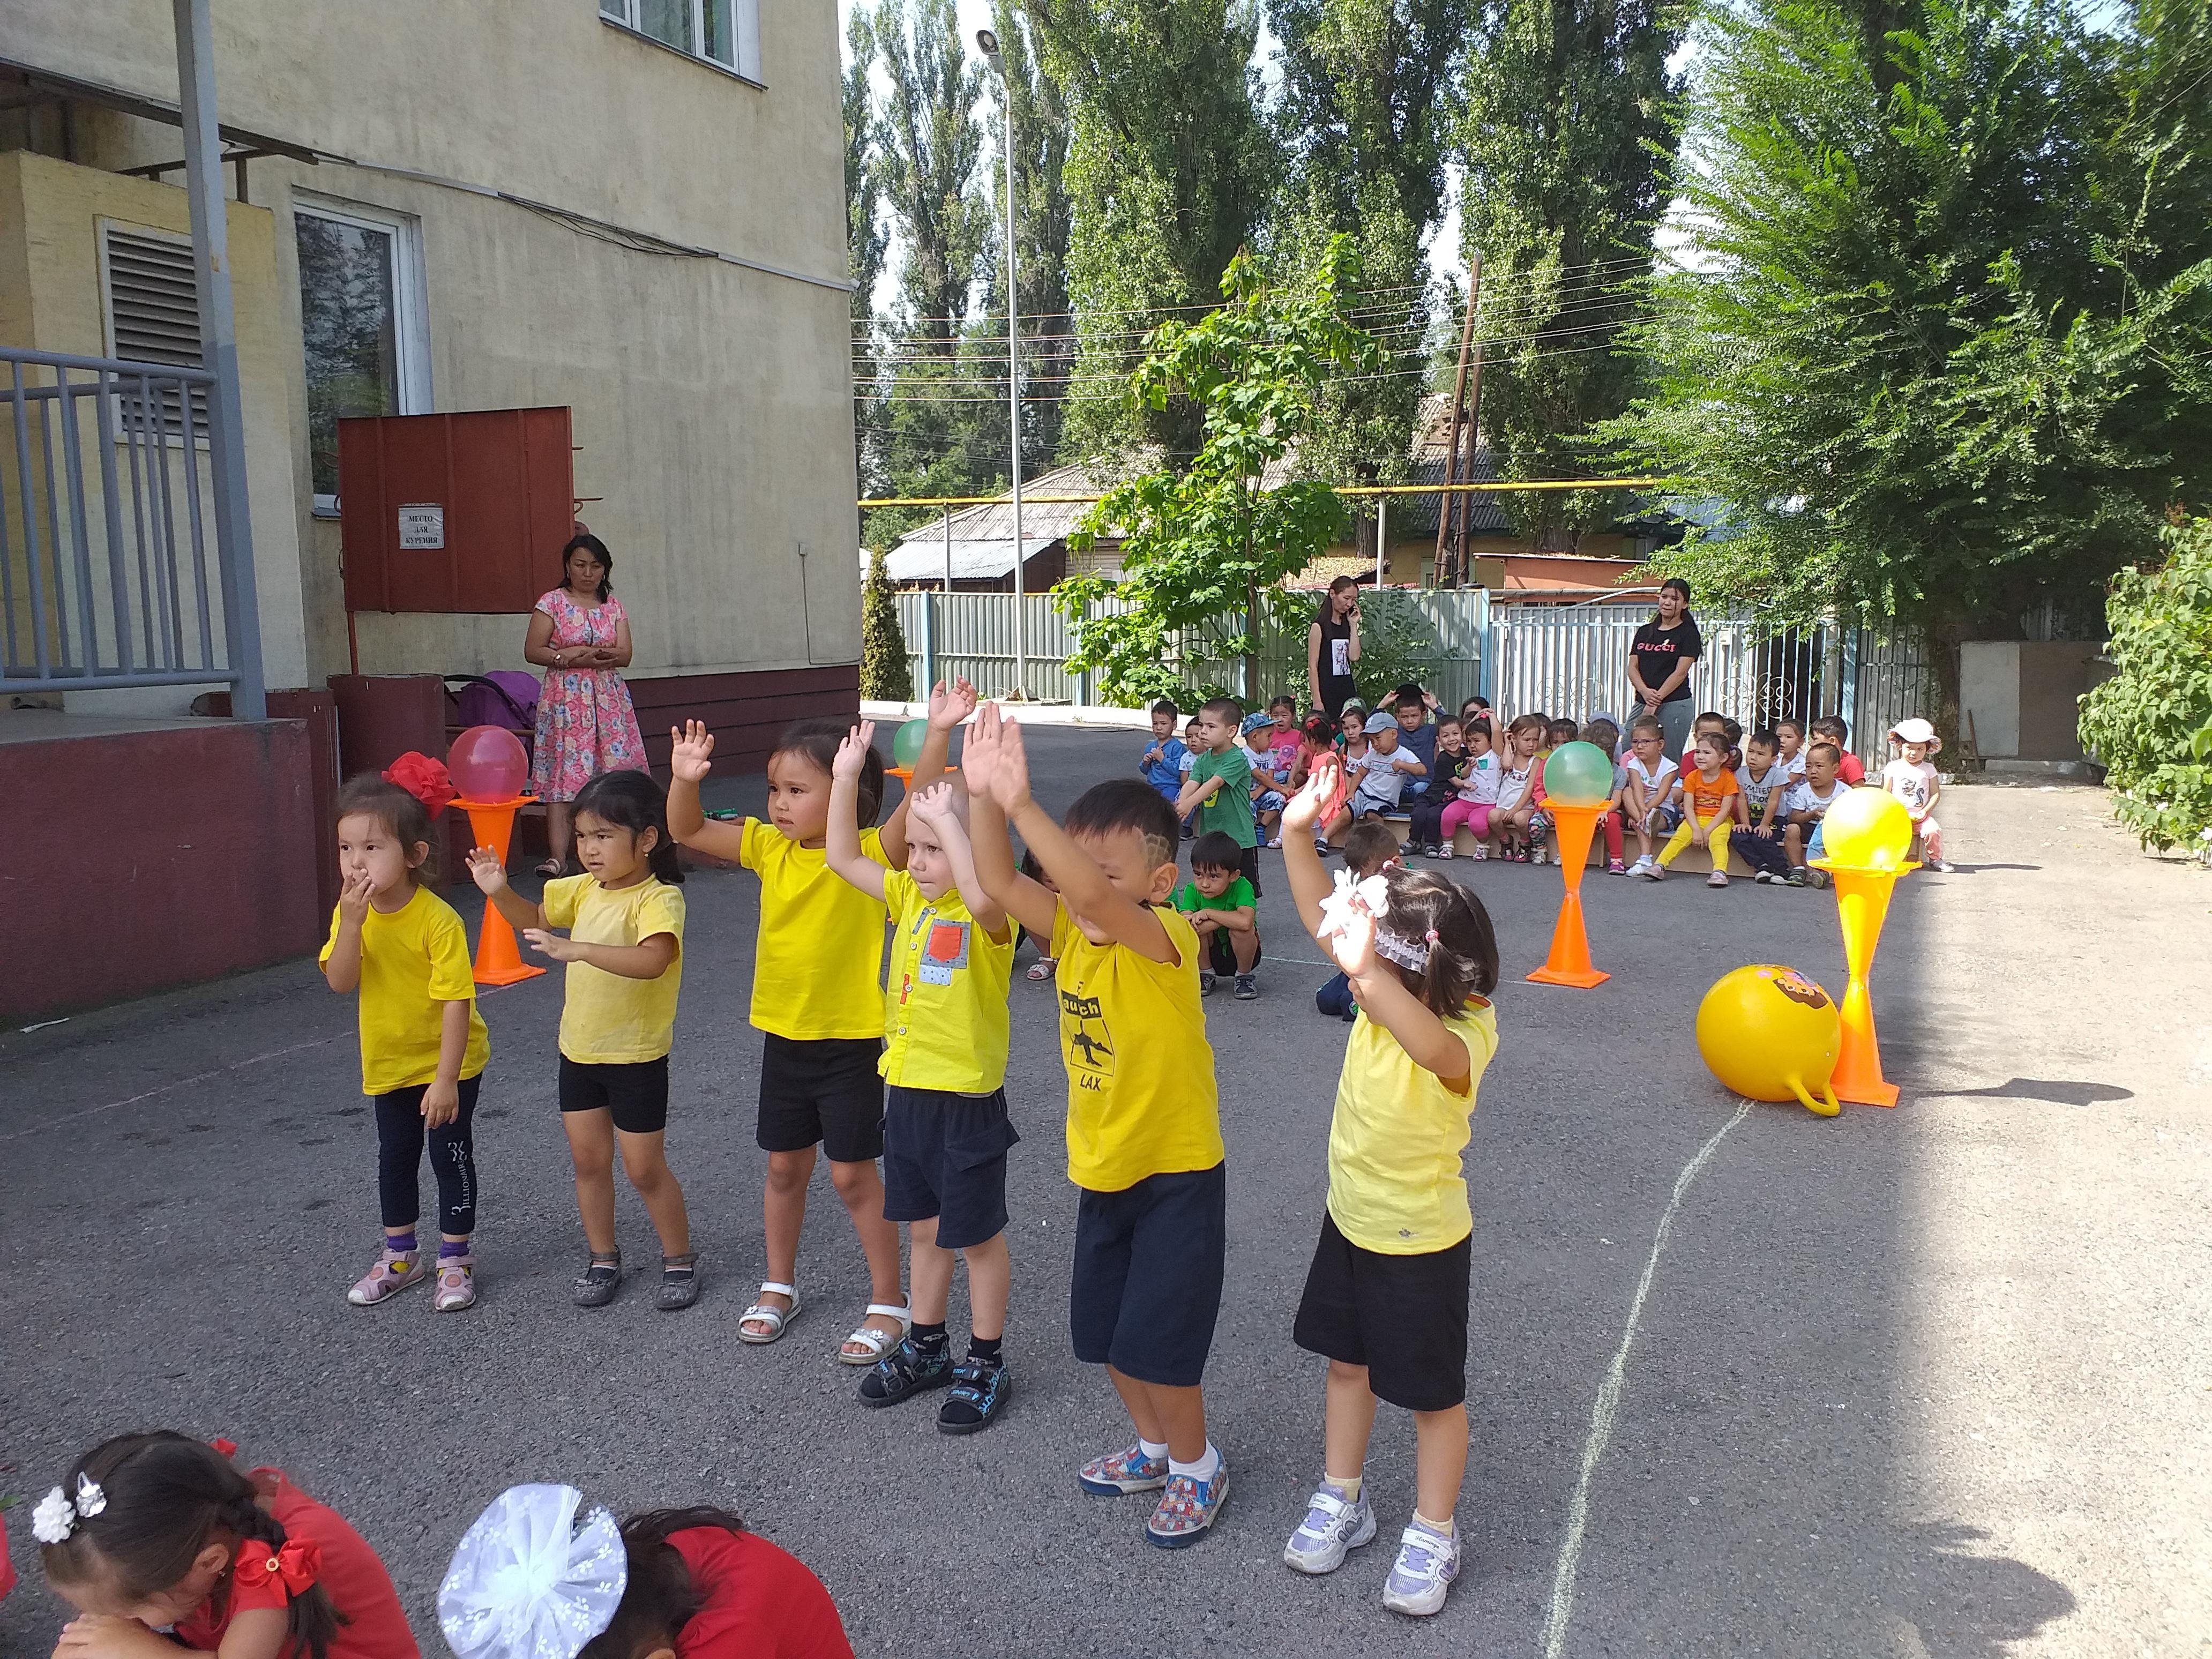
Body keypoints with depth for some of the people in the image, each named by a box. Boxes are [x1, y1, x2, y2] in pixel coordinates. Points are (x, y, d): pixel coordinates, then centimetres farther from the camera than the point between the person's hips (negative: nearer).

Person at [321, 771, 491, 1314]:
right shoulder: (350, 912, -7)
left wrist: (446, 1078, -24)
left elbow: (456, 1002, -24)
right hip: (388, 1063, 6)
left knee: (451, 1157, 5)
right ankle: (400, 1256, 34)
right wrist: (352, 922, -31)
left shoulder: (438, 920, -25)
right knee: (394, 1159, 17)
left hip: (448, 1063, -6)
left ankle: (455, 1260, 21)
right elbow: (340, 983, -18)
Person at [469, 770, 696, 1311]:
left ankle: (680, 1261, 22)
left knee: (644, 1168, 3)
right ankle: (603, 1259, 31)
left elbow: (653, 959, -40)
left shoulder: (659, 898, -21)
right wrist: (499, 891, -3)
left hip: (636, 1057, -7)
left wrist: (577, 949, -46)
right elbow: (532, 918, 17)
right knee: (588, 1160, 15)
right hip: (579, 1050, 7)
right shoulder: (585, 890, 3)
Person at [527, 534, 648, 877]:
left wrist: (593, 655, -15)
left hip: (609, 698, 4)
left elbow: (625, 655, 2)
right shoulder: (553, 603, 2)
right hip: (566, 698, -4)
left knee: (613, 770, 0)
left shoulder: (613, 606, 12)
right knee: (563, 772, -11)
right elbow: (532, 651, -3)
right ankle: (558, 856, -16)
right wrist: (570, 658, -15)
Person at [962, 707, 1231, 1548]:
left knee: (1157, 1340, 2)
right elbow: (1002, 883, -16)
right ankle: (1153, 1446, 43)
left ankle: (1196, 1466, 28)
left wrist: (1020, 803, -51)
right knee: (1105, 1332, 19)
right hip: (1101, 1169, 7)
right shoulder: (1074, 932, -4)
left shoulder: (1167, 938, -24)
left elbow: (1095, 896, -43)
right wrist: (981, 796, -31)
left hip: (1176, 1172, -7)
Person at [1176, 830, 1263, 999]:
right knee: (1195, 926, -27)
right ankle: (1205, 974, -1)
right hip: (1209, 956, 2)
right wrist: (1224, 918, -41)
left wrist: (1208, 913, -33)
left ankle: (1244, 975, -4)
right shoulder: (1192, 891, -18)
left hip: (1241, 954, -2)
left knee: (1241, 929, -32)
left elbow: (1245, 921, -45)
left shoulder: (1242, 887, -25)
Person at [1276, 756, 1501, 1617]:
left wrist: (1365, 972, -71)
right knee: (1347, 1363, 22)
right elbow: (1323, 917, -13)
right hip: (1350, 1220, 7)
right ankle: (1341, 1500, 42)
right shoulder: (1385, 993, -10)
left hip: (1422, 1241, -7)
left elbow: (1436, 1050, -55)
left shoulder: (1468, 1032, -30)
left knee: (1433, 1395, 12)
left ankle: (1433, 1535, 32)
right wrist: (1296, 832, -28)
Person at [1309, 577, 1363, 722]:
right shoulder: (1319, 626, -5)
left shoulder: (1346, 624, 14)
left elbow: (1354, 657, 0)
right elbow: (1312, 667, -9)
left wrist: (1354, 625, 2)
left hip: (1346, 690, 6)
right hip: (1326, 692, -6)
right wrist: (1317, 701, -15)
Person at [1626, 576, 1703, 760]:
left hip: (1674, 705, -5)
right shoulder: (1645, 632, 15)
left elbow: (1680, 672, -8)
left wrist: (1656, 700, -14)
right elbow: (1632, 667, 7)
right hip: (1642, 703, 5)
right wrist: (1645, 692, -12)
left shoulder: (1688, 633, 0)